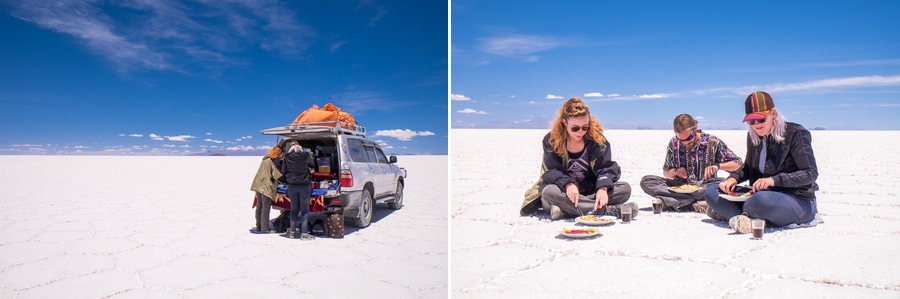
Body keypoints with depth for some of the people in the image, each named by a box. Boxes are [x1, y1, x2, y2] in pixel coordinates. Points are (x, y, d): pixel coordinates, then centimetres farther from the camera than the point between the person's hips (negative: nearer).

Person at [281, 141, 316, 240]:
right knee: (304, 209, 2)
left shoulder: (287, 157, -2)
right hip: (304, 186, -3)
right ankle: (303, 233, 0)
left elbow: (283, 171, 7)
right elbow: (313, 165, 10)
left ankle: (292, 232, 20)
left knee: (294, 208, 15)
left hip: (291, 186, 3)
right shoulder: (306, 155, -7)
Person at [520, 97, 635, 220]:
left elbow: (606, 167, -10)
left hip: (591, 193, 2)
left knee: (625, 189, -21)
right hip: (566, 193, -2)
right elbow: (552, 171, -15)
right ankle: (611, 210, -35)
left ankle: (566, 211, -32)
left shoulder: (596, 138, -4)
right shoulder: (551, 140, -8)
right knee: (549, 192, -35)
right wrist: (568, 184, -36)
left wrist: (603, 188, -31)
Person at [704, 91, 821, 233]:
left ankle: (730, 212, -12)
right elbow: (749, 167, 19)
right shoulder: (753, 136, 6)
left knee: (762, 199, -41)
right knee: (712, 192, -6)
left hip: (799, 201, -7)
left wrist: (774, 180, -27)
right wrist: (734, 178, -3)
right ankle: (747, 219, -28)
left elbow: (811, 173, -14)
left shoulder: (795, 134, -12)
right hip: (765, 194, 7)